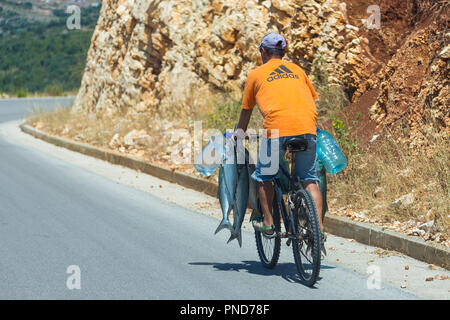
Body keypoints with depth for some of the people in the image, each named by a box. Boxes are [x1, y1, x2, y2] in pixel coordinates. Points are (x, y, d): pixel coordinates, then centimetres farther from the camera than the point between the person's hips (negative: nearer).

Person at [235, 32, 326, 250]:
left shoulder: (257, 74, 18)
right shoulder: (297, 70, 26)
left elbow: (246, 112, 24)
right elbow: (312, 99, 32)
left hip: (278, 128, -3)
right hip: (307, 126, 3)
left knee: (263, 177, 16)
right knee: (309, 179, 10)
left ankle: (268, 224, 12)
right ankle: (319, 228, -2)